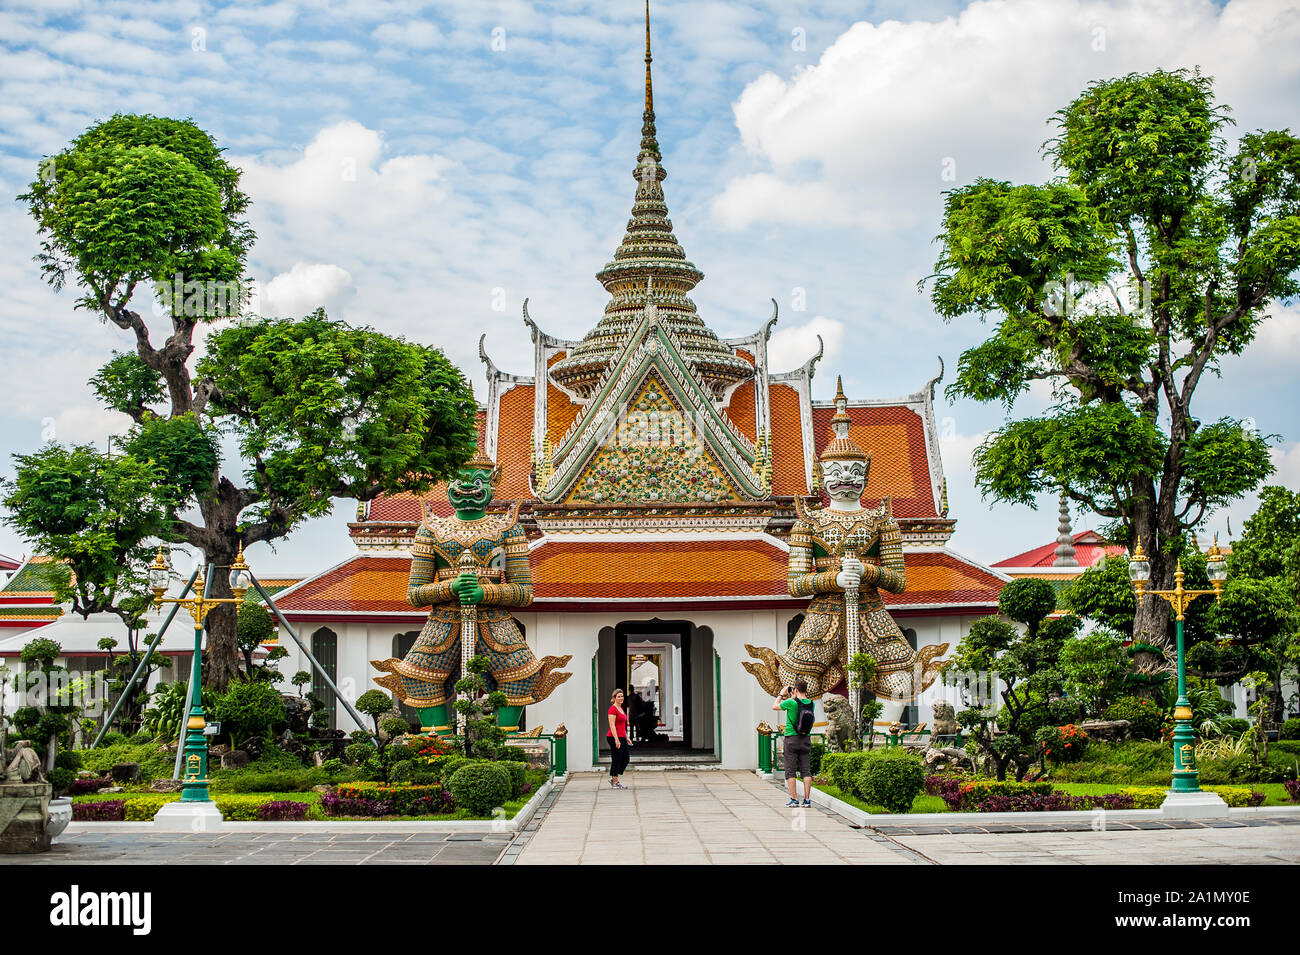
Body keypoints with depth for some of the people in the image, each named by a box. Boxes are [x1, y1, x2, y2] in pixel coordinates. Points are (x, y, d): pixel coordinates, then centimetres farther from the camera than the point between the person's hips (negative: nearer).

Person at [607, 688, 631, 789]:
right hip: (614, 738, -9)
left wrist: (626, 738, 21)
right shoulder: (613, 709, -12)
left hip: (622, 737, 9)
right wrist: (616, 740, -22)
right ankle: (614, 783, 6)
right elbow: (612, 726, -18)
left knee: (626, 758, 10)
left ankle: (614, 778, 20)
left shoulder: (621, 709, 16)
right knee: (616, 760, -3)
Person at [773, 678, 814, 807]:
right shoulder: (811, 704, 0)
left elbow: (774, 706, 2)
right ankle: (807, 799, 3)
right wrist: (792, 697, 23)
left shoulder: (791, 703, -15)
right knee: (806, 770, 6)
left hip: (792, 739, -4)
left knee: (791, 771, 1)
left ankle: (793, 800, -1)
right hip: (806, 740, 4)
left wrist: (781, 694, 14)